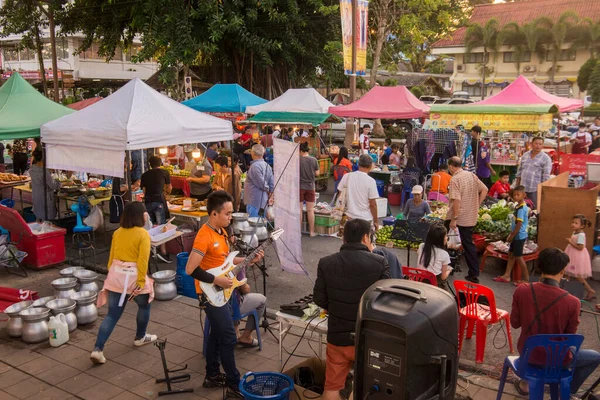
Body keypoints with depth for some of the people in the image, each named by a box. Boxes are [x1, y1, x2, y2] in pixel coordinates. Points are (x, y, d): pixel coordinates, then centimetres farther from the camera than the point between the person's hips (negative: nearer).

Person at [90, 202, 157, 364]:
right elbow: (143, 260, -18)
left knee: (112, 314, 8)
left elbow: (111, 257, 11)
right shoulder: (143, 234, -11)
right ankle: (140, 337, 37)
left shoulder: (117, 233, 7)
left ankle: (98, 350, -1)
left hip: (116, 275, 5)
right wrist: (141, 282, -17)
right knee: (144, 305, 23)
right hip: (133, 277, -5)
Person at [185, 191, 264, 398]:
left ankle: (212, 376, 32)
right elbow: (190, 269, -27)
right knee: (228, 338, -3)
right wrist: (217, 280, -24)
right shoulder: (204, 236, -24)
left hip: (221, 292, 9)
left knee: (217, 334, 18)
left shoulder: (221, 231, 6)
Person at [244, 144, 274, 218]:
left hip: (254, 200, -9)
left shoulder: (255, 166, -18)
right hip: (263, 200, 9)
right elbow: (272, 183, 8)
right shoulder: (266, 165, 10)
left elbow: (262, 183, -18)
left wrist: (267, 189, 1)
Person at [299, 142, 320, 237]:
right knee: (310, 210, 8)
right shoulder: (314, 160, -4)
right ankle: (311, 231, 12)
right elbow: (317, 173, 1)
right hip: (310, 187, 2)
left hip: (300, 187, -2)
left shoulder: (298, 160, -11)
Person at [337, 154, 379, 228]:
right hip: (365, 219, -4)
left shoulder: (347, 177, -2)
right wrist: (375, 221, 1)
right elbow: (373, 204, -11)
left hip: (349, 217, 4)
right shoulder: (370, 181, -12)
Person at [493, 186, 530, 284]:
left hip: (519, 236, -10)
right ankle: (507, 276, 22)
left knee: (518, 257, 0)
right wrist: (511, 235, 17)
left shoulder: (521, 208, -21)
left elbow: (519, 224, -22)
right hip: (517, 235, 10)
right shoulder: (519, 206, 7)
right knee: (511, 254, 14)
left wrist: (511, 236, -16)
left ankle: (526, 278, 11)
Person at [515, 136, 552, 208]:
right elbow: (519, 171, 17)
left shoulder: (546, 158, -5)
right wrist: (517, 186, 16)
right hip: (523, 189, 5)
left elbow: (546, 176, -8)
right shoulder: (525, 155, 11)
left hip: (535, 190, -5)